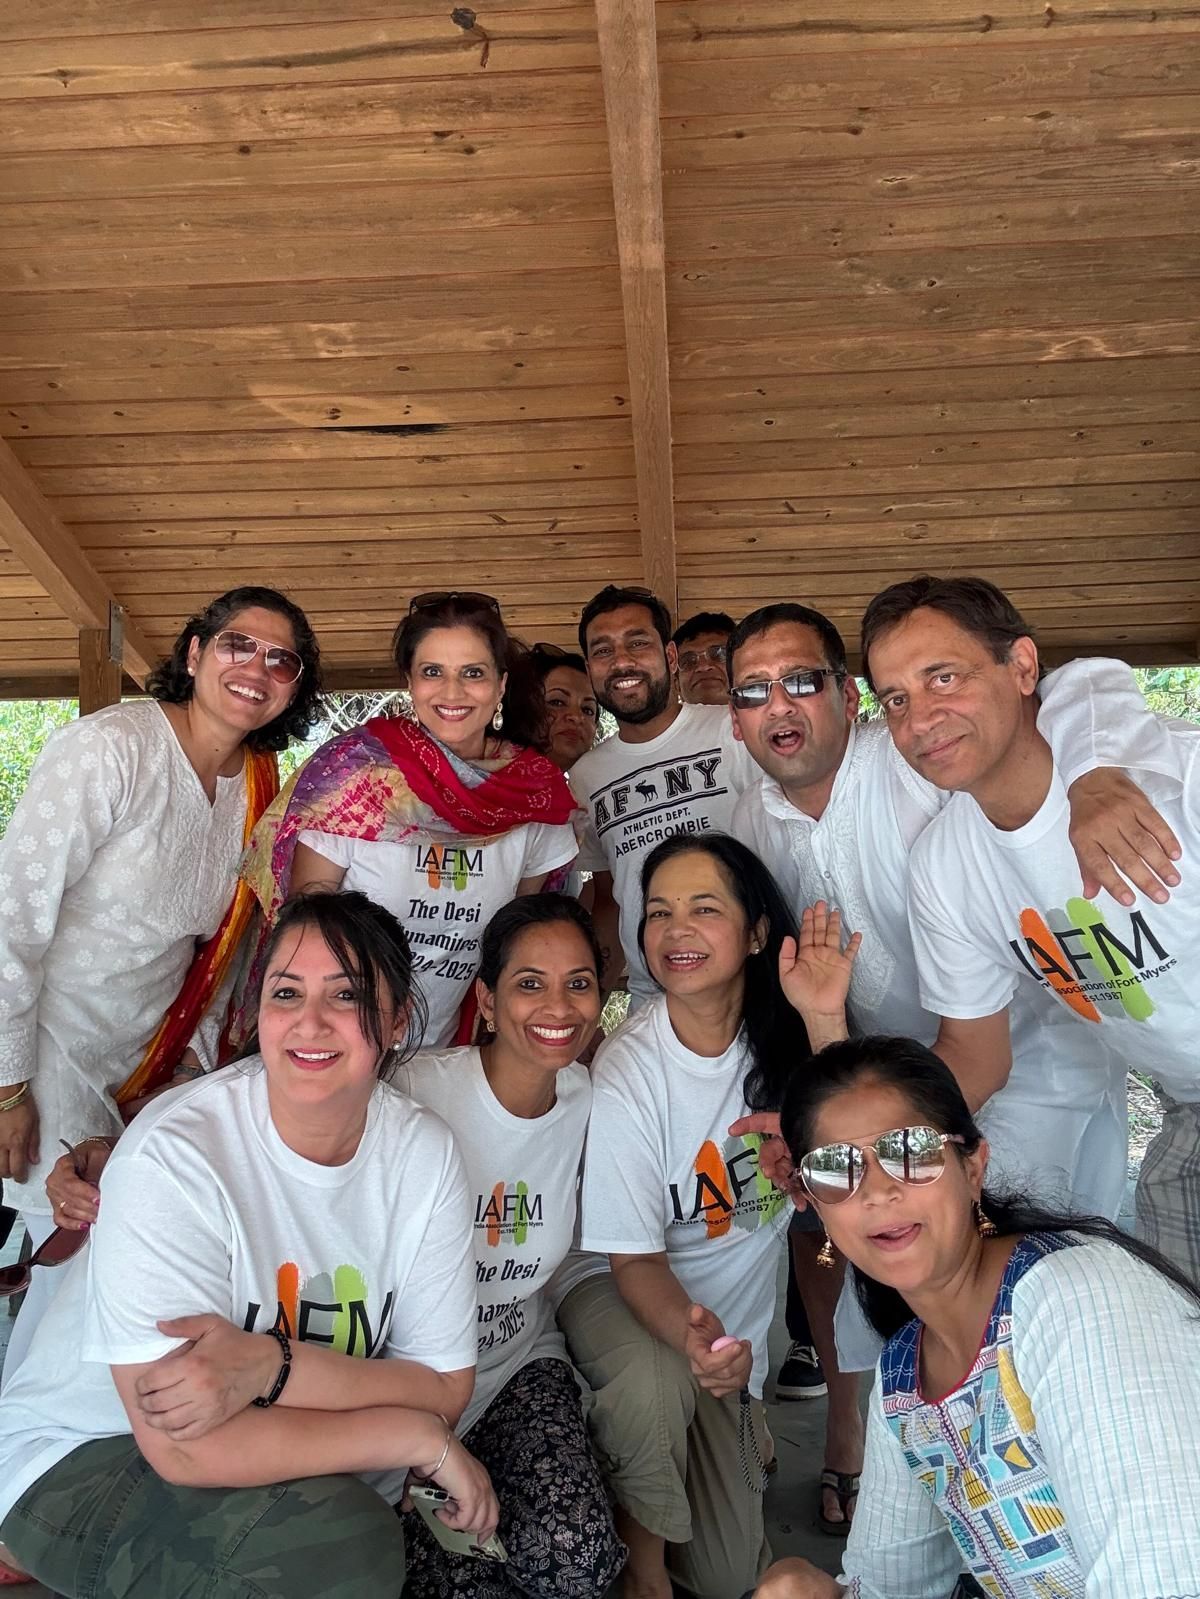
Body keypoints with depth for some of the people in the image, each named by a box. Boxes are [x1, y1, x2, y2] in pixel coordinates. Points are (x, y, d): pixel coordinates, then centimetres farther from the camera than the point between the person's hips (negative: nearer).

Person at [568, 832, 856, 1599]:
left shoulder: (781, 1035, -13)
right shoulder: (627, 1074, -25)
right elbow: (636, 1260, -20)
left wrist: (826, 1021, -35)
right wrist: (694, 1338, -41)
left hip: (739, 1310, 3)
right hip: (622, 1292, -3)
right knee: (659, 1381, -37)